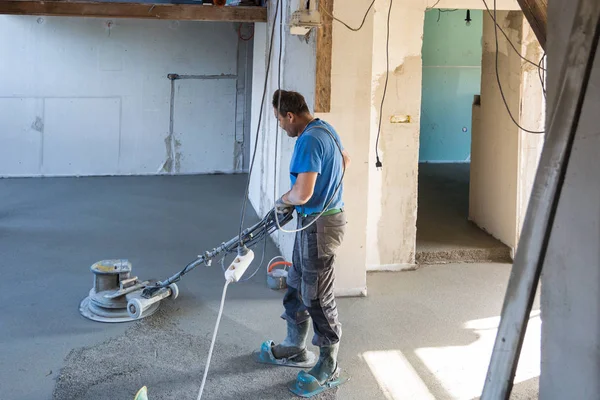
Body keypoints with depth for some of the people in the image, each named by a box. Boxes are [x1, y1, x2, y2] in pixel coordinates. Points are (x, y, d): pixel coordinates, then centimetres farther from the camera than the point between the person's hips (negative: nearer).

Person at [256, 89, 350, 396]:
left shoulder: (308, 141, -24)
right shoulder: (325, 129, 8)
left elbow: (302, 194, -29)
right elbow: (345, 160, 26)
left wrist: (282, 201, -9)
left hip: (319, 224, -10)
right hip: (316, 219, 10)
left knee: (317, 297, 0)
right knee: (296, 287, 21)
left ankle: (329, 367, 12)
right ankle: (295, 348, 35)